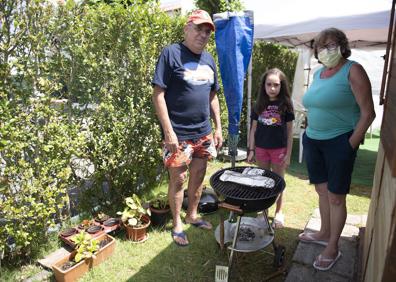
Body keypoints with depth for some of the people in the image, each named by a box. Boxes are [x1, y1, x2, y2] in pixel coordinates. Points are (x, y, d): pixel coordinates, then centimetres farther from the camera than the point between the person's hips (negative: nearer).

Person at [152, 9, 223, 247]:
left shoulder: (209, 59, 11)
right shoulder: (171, 53, -9)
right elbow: (158, 94, -14)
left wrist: (218, 128, 12)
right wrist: (168, 131, -18)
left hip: (204, 133, 6)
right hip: (179, 134, -6)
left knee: (198, 176, 16)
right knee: (178, 178, 5)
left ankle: (193, 215, 36)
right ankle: (177, 224, 24)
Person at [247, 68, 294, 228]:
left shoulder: (285, 104, -5)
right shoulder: (259, 104, 2)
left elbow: (289, 131, -3)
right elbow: (254, 129, 5)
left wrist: (288, 154, -5)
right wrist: (251, 150, 1)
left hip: (279, 149, -2)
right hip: (261, 148, 2)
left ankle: (279, 213, 26)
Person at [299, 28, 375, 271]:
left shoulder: (353, 71, -10)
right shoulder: (318, 73, 11)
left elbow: (368, 113, -13)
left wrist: (350, 145, -13)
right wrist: (310, 135, 13)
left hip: (339, 143, -6)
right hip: (313, 141, 7)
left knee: (336, 197, 3)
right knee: (322, 190, 17)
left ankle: (332, 248, 20)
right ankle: (325, 233, 36)